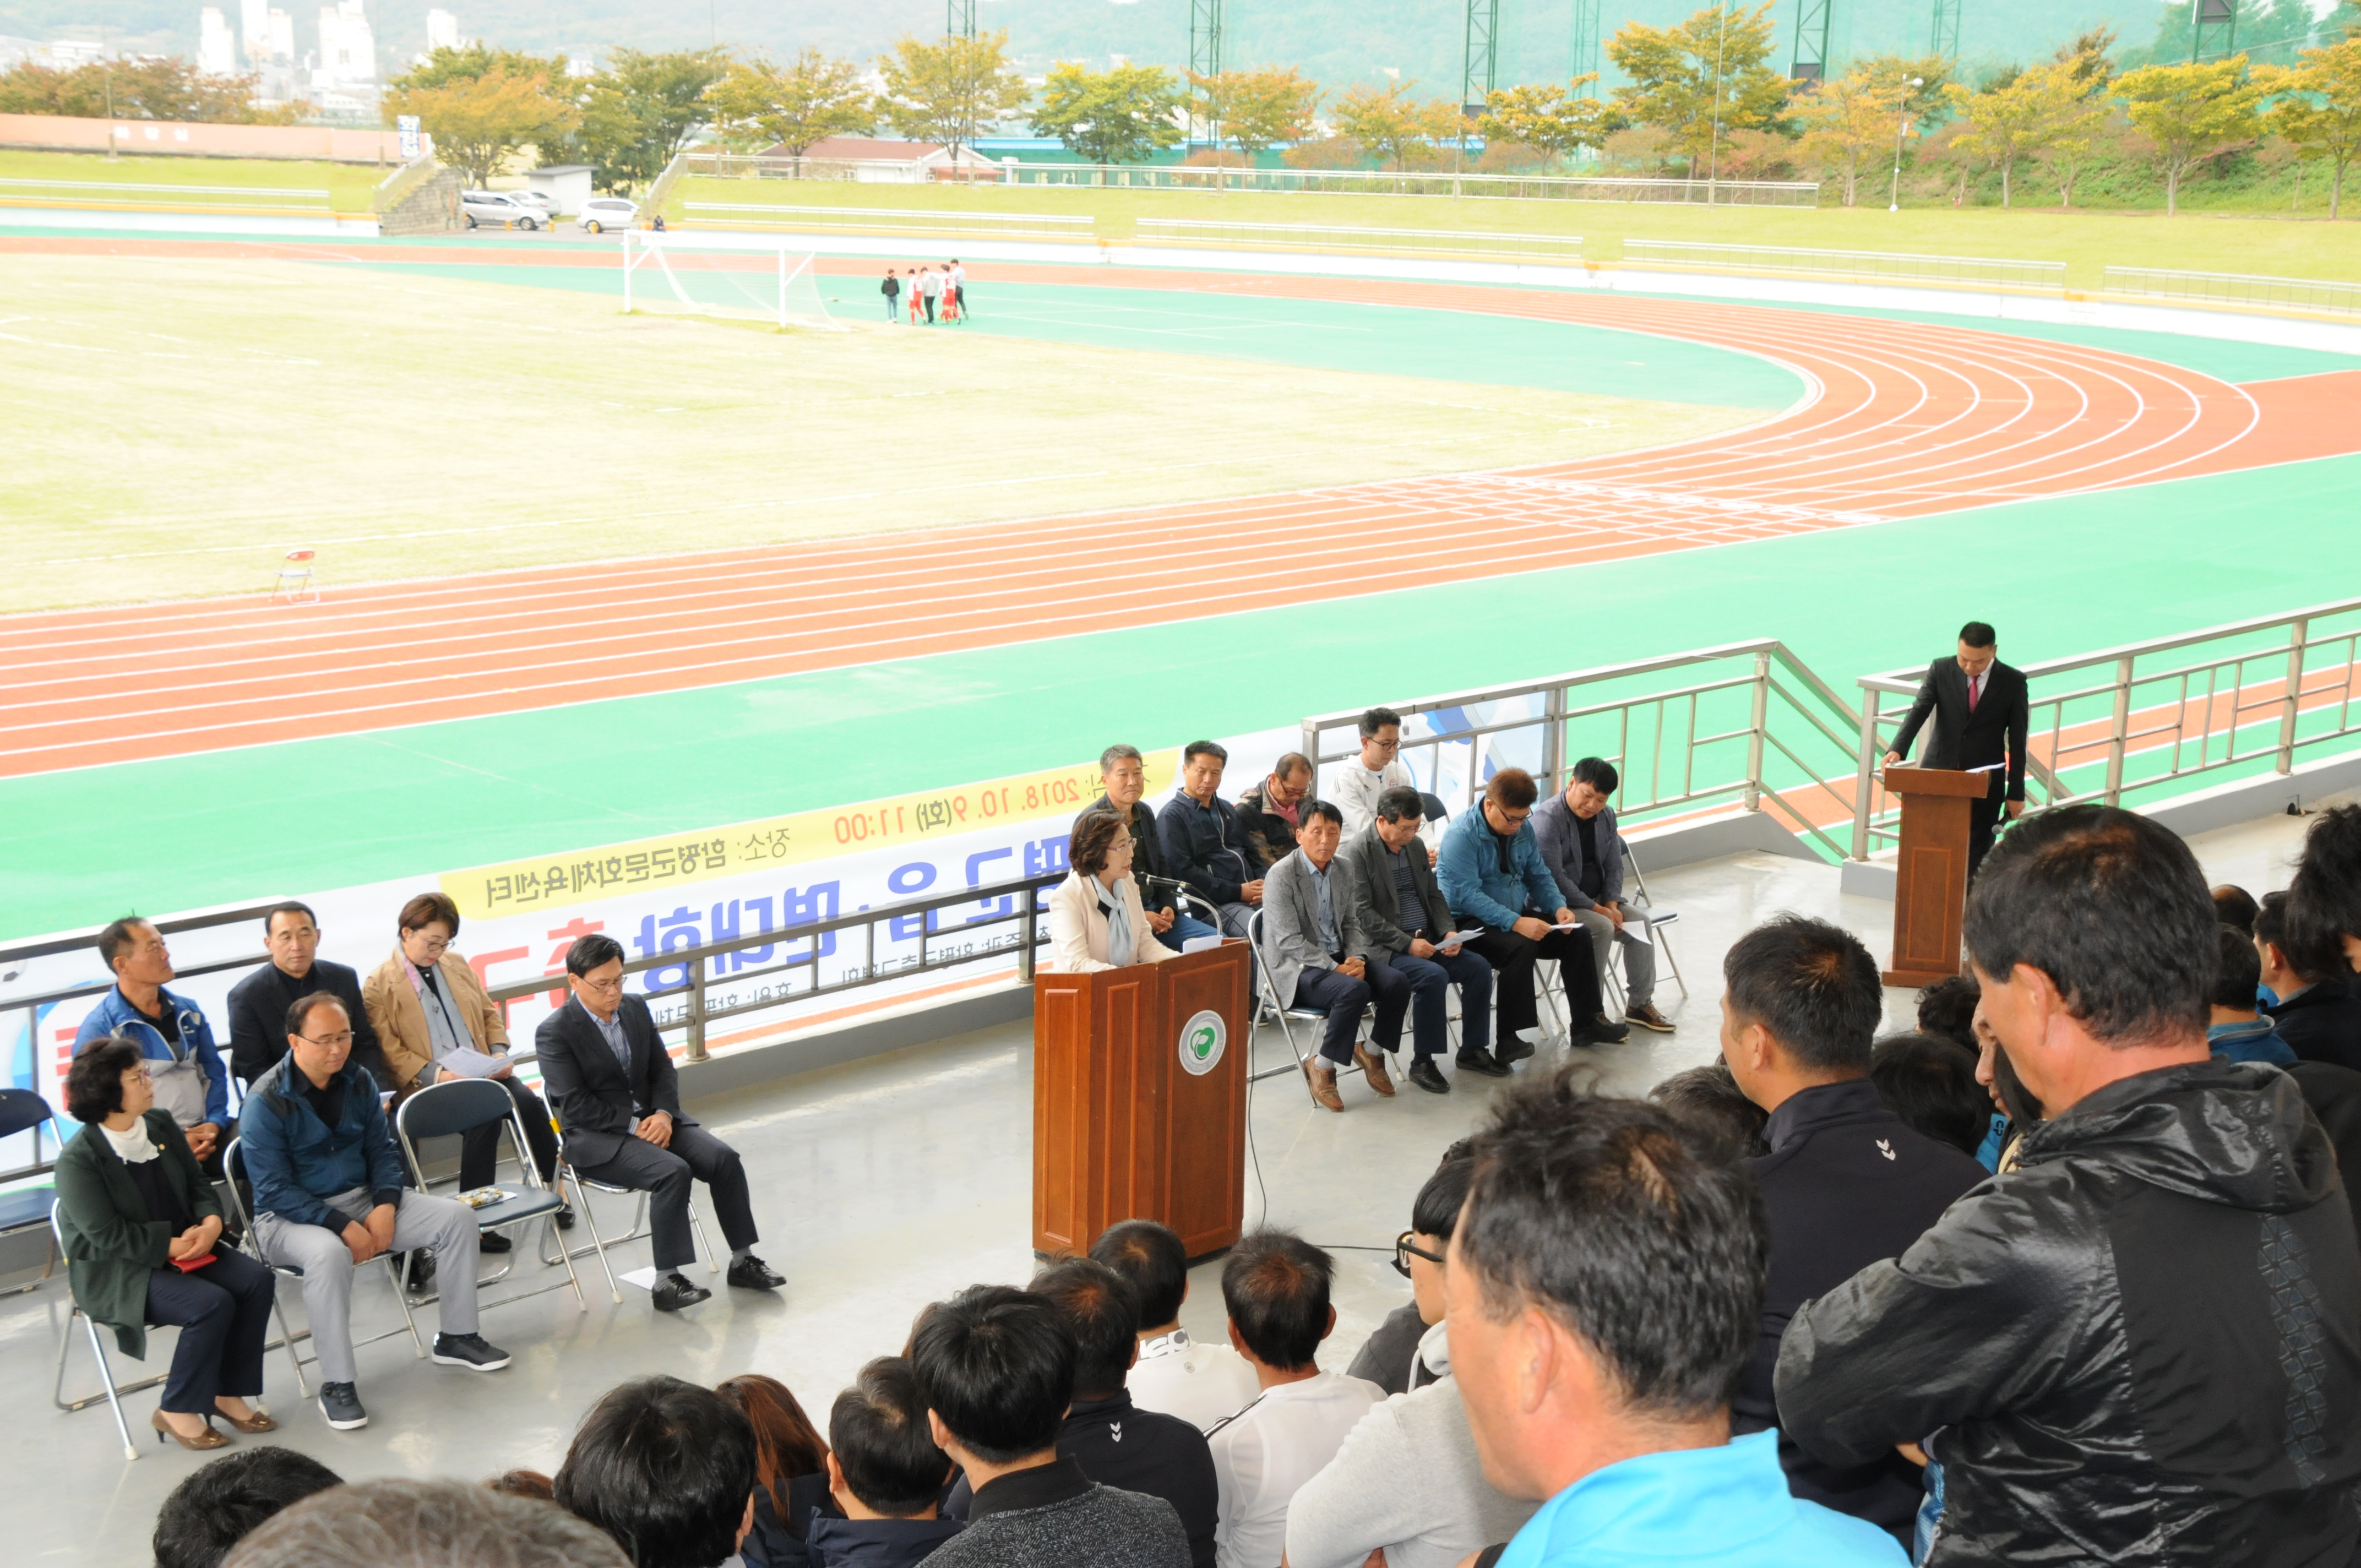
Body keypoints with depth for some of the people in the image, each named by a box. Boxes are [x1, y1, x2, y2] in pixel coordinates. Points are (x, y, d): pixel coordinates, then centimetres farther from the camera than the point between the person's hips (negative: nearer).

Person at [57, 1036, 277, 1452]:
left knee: (256, 1280, -14)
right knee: (212, 1304, -28)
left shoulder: (161, 1125, 3)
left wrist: (211, 1222, -12)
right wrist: (173, 1246, -23)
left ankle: (227, 1393, -2)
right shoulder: (77, 1161, -18)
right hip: (116, 1273, -7)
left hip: (183, 1248, 7)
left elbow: (198, 1184, 9)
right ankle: (177, 1411, -9)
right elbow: (108, 1235, -21)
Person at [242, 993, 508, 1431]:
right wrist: (343, 1226, -24)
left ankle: (456, 1337, 8)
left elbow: (382, 1150, 10)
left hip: (362, 1198, 6)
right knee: (329, 1253, -40)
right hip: (291, 1216, -6)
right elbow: (275, 1191, -18)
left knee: (457, 1217, -7)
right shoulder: (266, 1103, -16)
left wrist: (385, 1206, -10)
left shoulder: (357, 1082, 3)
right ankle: (336, 1384, -30)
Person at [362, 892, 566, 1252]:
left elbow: (489, 1014, 22)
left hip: (482, 1073, 5)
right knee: (483, 1117, -32)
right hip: (429, 1084, -5)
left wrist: (499, 1053, 2)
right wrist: (435, 1074, -22)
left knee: (528, 1102, -24)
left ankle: (551, 1188, -9)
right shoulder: (379, 985, -1)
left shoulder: (456, 965, 18)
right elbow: (389, 1050, -8)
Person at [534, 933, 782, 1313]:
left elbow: (663, 1068, 11)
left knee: (724, 1158, -15)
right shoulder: (554, 1033, -11)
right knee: (673, 1172, -31)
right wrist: (633, 1126, -19)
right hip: (596, 1139, -6)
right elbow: (574, 1105, -16)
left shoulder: (635, 1009, 8)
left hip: (652, 1118, 6)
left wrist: (663, 1114, -8)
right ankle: (667, 1281, -24)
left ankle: (742, 1260, -3)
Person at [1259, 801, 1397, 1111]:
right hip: (1295, 969, -7)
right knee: (1355, 990, -33)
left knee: (1397, 981, -15)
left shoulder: (1341, 870, 8)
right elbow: (1289, 941, -19)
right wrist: (1336, 968, -24)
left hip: (1338, 959, 7)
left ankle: (1370, 1051, 8)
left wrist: (1356, 959, -5)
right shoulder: (1282, 875, -14)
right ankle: (1321, 1066, -15)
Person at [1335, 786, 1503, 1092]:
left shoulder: (1414, 845, 11)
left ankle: (1473, 1049, 6)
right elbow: (1362, 914, -17)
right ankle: (1422, 1063, -17)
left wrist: (1448, 932, -1)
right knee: (1433, 976, -31)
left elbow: (1434, 895, 17)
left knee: (1479, 968, -10)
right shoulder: (1357, 852, -12)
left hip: (1426, 939, 7)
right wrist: (1407, 943, -21)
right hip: (1382, 946, -7)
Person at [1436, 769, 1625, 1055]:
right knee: (1520, 948, -34)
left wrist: (1559, 907, -7)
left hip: (1518, 918, 8)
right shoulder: (1462, 834, -20)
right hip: (1468, 923, -8)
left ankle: (1587, 1023, 8)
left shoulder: (1523, 828, 5)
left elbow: (1539, 876, 14)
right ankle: (1510, 1039, -29)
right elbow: (1467, 894, -27)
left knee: (1578, 937, -4)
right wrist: (1515, 923, -34)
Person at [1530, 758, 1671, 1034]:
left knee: (1640, 920, -10)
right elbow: (1554, 877, -24)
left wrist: (1611, 905, -7)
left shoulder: (1606, 816, 6)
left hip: (1596, 900, 8)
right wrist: (1598, 910, -22)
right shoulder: (1548, 818, -19)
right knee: (1601, 928, -29)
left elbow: (1614, 866, 11)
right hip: (1558, 904, -8)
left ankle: (1640, 1004, 2)